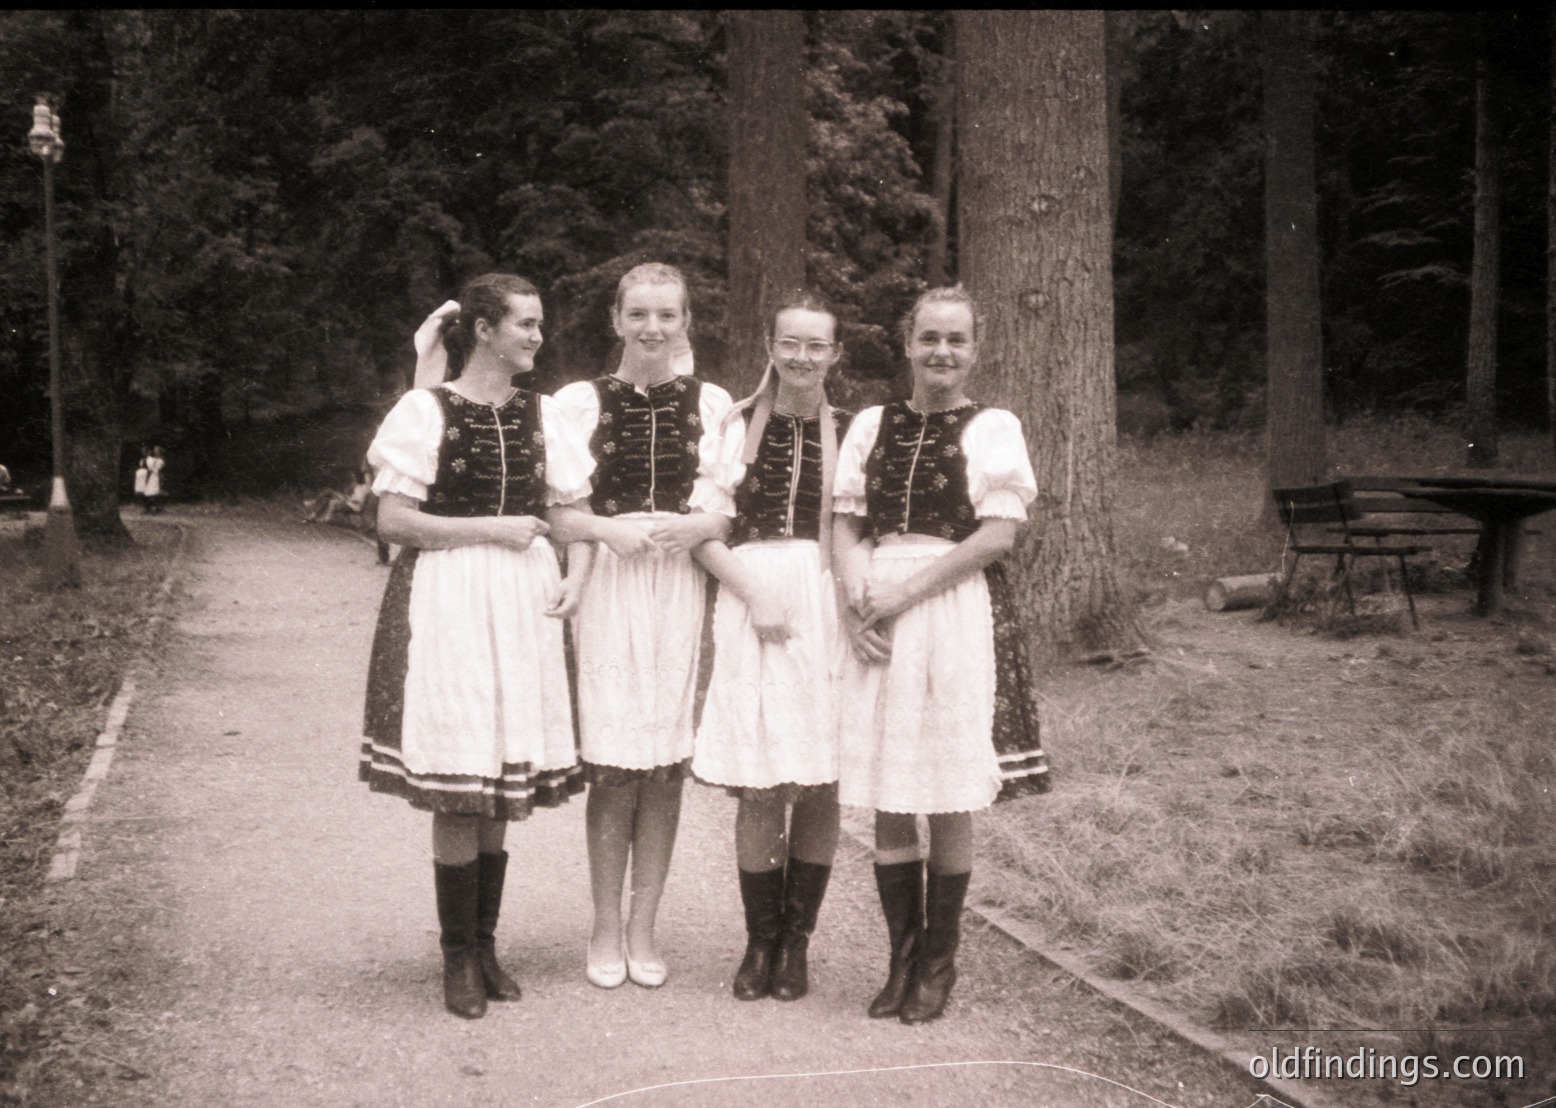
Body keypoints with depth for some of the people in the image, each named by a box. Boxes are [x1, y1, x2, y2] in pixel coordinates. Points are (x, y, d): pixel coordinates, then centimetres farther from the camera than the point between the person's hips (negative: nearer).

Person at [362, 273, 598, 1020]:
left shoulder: (541, 414, 10)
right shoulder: (426, 410, -4)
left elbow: (571, 513, 13)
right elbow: (393, 519, -8)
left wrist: (576, 576, -6)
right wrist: (493, 528, -11)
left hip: (523, 602, 5)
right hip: (448, 601, -4)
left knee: (504, 788, 8)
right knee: (456, 788, -3)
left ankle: (485, 945, 20)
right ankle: (459, 957, 9)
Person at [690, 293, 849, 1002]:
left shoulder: (852, 433, 6)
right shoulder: (737, 426, 7)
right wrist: (753, 590, -10)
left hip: (826, 606, 0)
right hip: (749, 601, 0)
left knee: (819, 783, 1)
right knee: (758, 786, -2)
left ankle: (796, 943, 14)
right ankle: (760, 940, 12)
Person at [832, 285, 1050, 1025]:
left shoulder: (993, 428, 2)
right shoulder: (871, 425, 12)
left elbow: (998, 534, -7)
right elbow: (845, 525, 9)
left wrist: (905, 593, -13)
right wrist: (859, 601, -9)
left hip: (959, 616, -3)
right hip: (879, 623, 3)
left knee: (949, 802, 1)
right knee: (887, 803, 5)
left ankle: (938, 963, 14)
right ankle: (902, 957, 17)